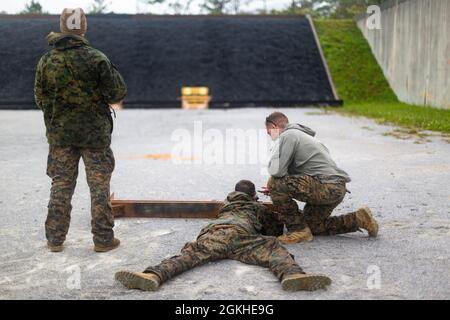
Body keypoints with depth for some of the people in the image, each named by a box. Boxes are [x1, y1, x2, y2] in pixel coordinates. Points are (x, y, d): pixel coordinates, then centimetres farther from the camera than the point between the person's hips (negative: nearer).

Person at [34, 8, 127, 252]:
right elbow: (117, 95, -10)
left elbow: (40, 100, 4)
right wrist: (111, 71, 8)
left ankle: (55, 239, 18)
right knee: (99, 187, 6)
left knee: (60, 187, 12)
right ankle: (103, 239, 11)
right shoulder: (96, 58, -13)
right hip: (95, 133, -3)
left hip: (60, 134, 3)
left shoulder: (46, 61, -2)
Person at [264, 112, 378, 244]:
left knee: (274, 183, -15)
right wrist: (280, 193, 24)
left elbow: (276, 171, -19)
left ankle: (299, 230, -6)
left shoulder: (288, 135, -6)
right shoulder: (300, 134, 26)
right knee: (312, 226, 22)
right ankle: (357, 219, 18)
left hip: (327, 187, -10)